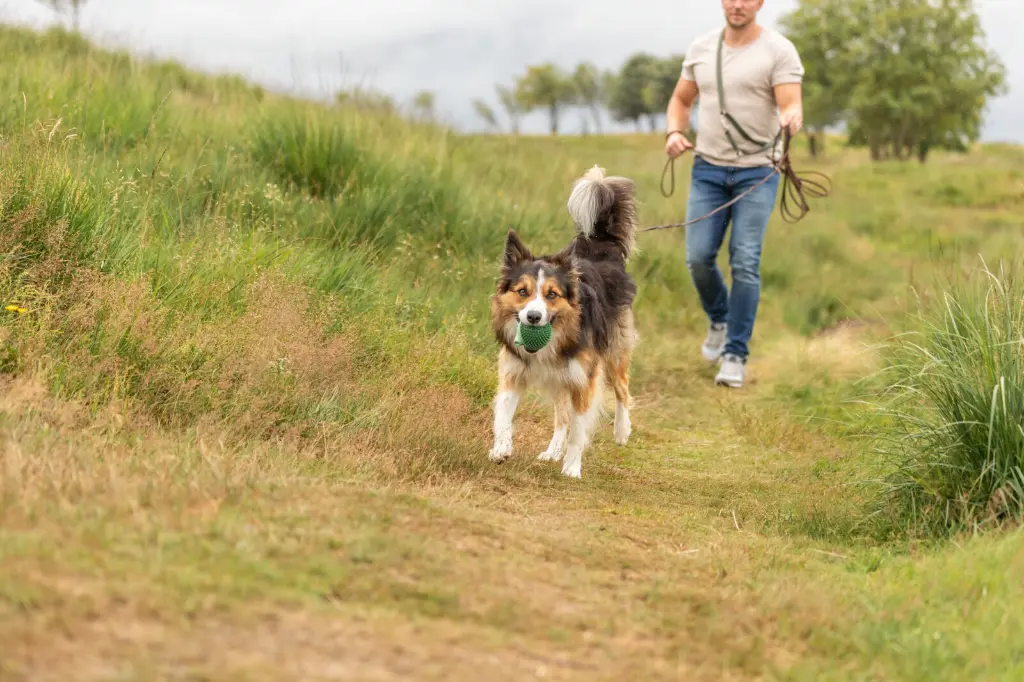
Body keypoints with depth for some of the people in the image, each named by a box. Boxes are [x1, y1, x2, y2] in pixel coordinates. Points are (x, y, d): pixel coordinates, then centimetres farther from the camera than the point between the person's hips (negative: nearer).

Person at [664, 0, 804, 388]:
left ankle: (736, 355, 0)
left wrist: (791, 119, -41)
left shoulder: (779, 51, -7)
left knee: (745, 263, -9)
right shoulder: (701, 49, 7)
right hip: (708, 170, 4)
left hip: (757, 172, -3)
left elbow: (792, 106, -16)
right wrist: (674, 133, -3)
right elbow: (681, 99, 18)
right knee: (699, 257, -4)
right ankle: (719, 320, 26)